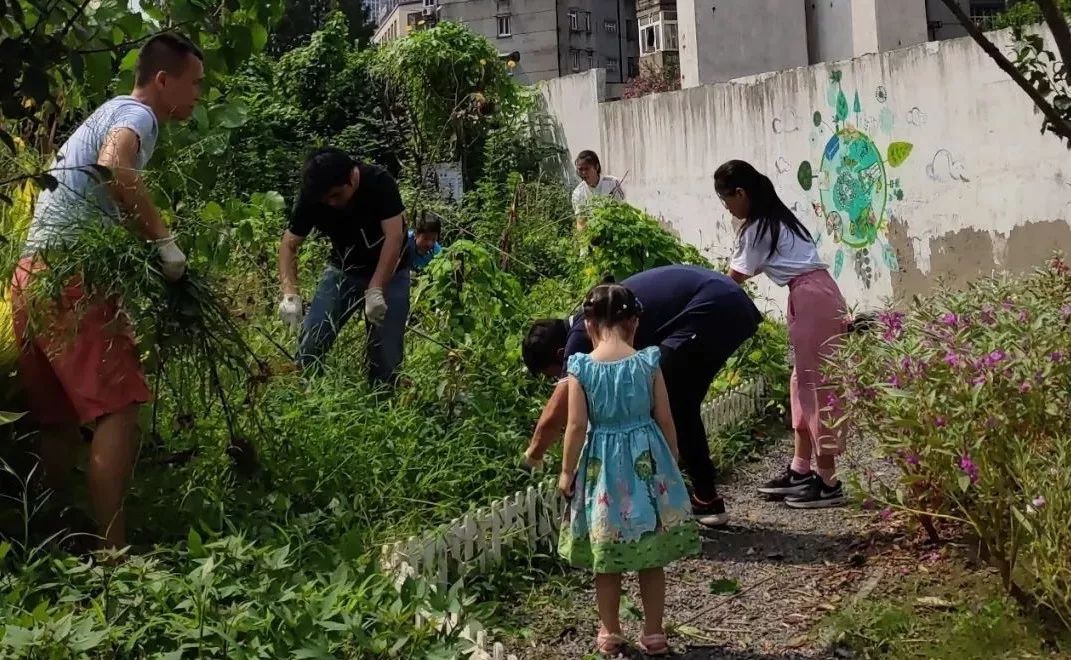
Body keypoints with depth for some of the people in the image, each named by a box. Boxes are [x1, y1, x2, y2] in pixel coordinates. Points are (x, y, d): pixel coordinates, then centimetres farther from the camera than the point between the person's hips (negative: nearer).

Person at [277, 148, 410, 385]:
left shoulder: (379, 183, -25)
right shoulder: (311, 197, -16)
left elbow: (394, 236, -30)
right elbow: (289, 245, -11)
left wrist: (376, 290, -39)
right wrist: (290, 294, -27)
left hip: (388, 272, -2)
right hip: (343, 269, 3)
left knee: (387, 353, -8)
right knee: (310, 343, -9)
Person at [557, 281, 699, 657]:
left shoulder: (581, 368, -10)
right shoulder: (647, 362, -7)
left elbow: (577, 426, -10)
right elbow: (664, 419, -3)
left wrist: (567, 471, 1)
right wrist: (672, 462, 11)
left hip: (602, 465, -1)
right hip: (647, 460, 1)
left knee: (606, 560, 13)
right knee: (651, 560, 13)